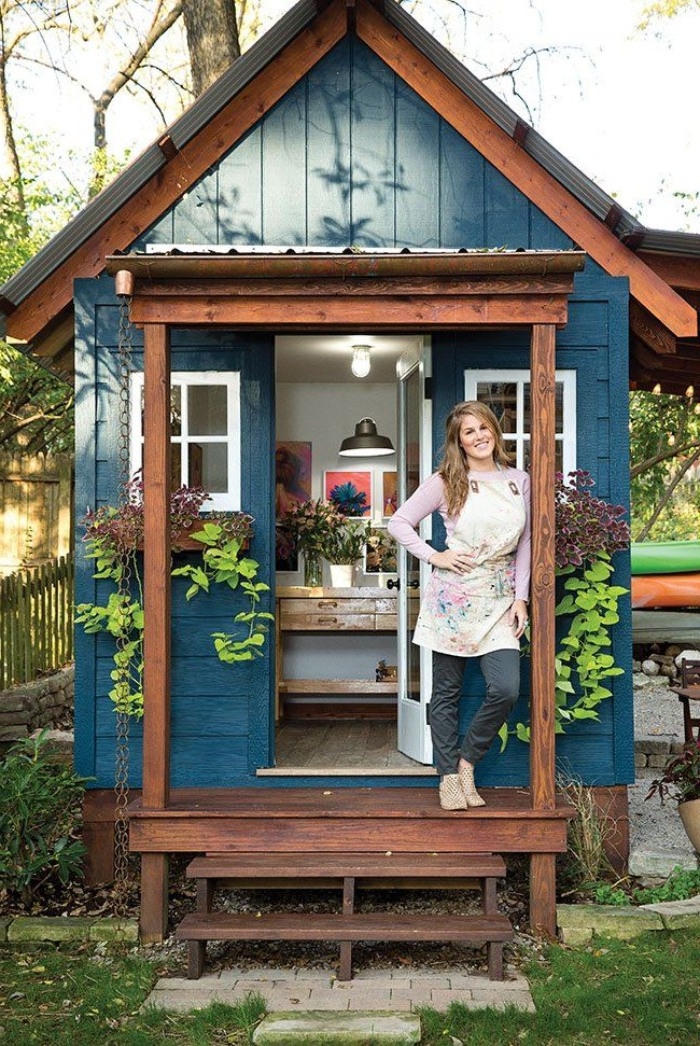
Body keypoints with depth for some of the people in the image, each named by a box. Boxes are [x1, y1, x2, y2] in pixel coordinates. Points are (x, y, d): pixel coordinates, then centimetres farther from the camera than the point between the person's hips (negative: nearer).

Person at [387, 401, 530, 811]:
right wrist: (434, 557, -8)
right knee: (447, 692, 5)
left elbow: (526, 543, 11)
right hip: (453, 597, -2)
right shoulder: (446, 483, -1)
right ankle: (449, 776, 18)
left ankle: (467, 760, 12)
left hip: (499, 600, 2)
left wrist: (521, 597, 4)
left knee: (507, 689, -11)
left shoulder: (520, 481, 8)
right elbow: (399, 523, 2)